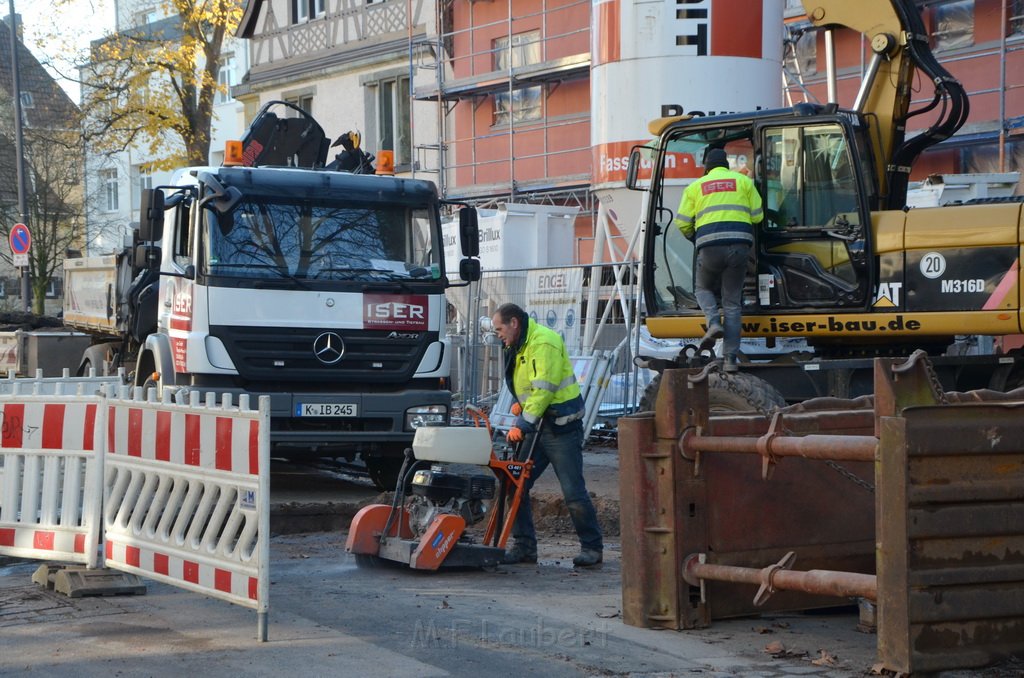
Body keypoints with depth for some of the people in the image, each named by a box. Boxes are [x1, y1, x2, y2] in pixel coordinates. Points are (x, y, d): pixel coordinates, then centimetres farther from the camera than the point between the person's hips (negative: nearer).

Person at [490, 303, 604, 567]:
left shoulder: (543, 342, -16)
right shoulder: (517, 348, 15)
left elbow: (544, 389, -23)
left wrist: (523, 424, -22)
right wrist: (518, 403, 3)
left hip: (561, 428, -9)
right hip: (535, 427, 9)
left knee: (574, 492, -5)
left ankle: (592, 548, 7)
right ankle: (524, 546, 10)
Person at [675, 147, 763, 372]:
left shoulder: (695, 187, 13)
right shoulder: (743, 181, 14)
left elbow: (682, 223, 10)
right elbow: (757, 216, 13)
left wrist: (694, 237, 32)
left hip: (710, 245, -1)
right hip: (739, 244, 1)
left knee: (704, 288, 23)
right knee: (732, 302, 8)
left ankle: (714, 322, -8)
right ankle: (730, 358, 1)